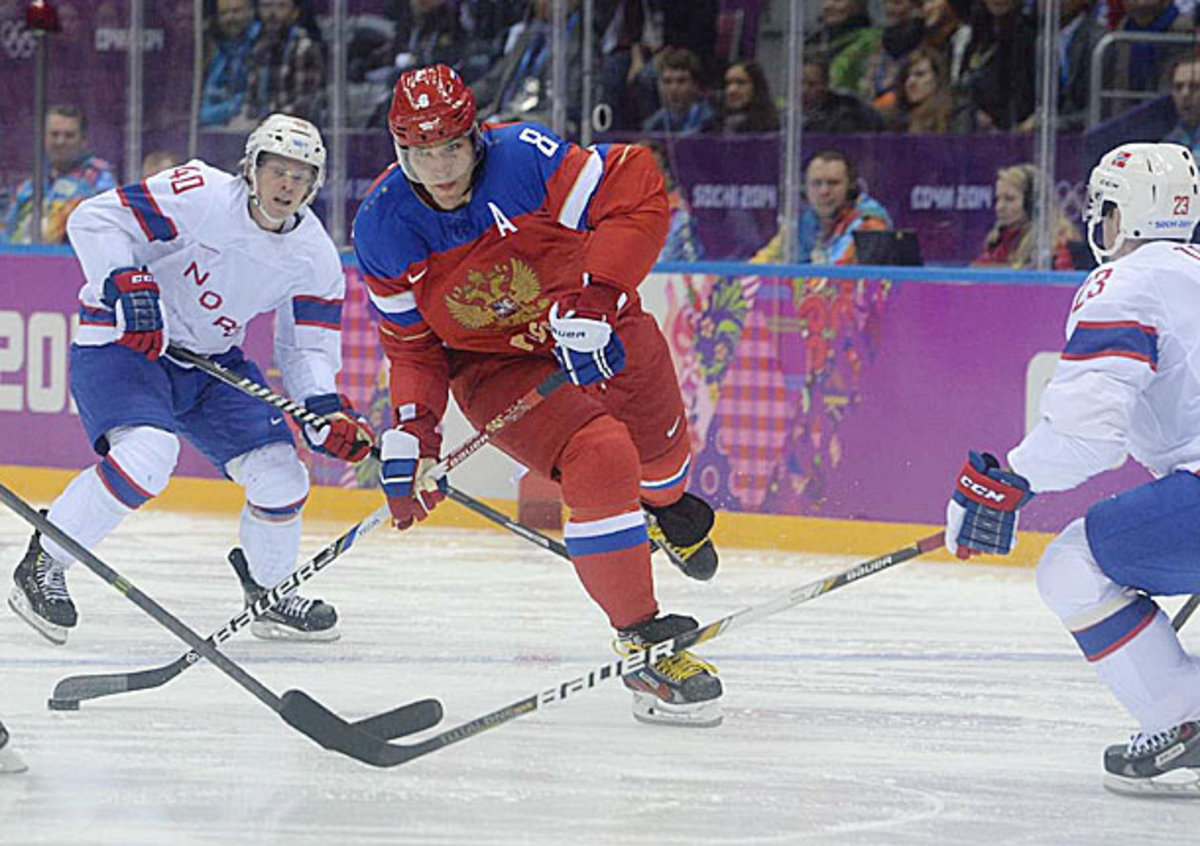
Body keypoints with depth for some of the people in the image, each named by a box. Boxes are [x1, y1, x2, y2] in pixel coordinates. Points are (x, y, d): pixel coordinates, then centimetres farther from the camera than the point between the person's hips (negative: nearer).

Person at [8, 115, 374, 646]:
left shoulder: (315, 257, -3)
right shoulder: (203, 196, -22)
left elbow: (306, 348, 3)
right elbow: (95, 221, -21)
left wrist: (329, 413, -15)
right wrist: (128, 285, -35)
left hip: (211, 362, 6)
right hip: (122, 343, -6)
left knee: (279, 473, -3)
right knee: (148, 453, -32)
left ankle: (270, 590, 25)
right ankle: (43, 566, -17)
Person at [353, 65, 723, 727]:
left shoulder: (524, 158, -27)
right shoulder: (382, 230, -16)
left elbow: (636, 191, -27)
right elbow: (411, 342, -4)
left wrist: (593, 301, -33)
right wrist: (411, 431, -16)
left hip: (593, 332, 1)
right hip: (494, 363, -1)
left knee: (659, 447, 20)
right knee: (599, 462, -26)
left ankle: (666, 506, 63)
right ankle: (641, 642, -16)